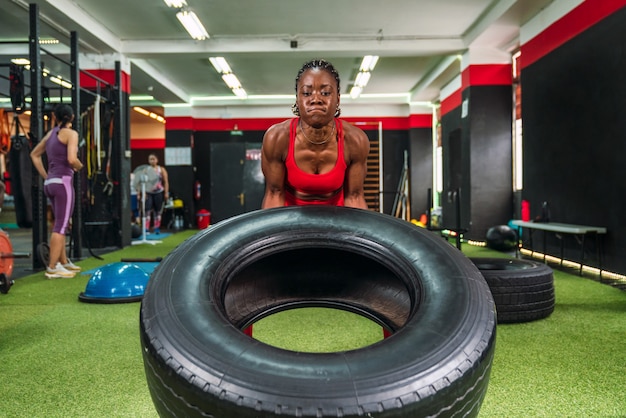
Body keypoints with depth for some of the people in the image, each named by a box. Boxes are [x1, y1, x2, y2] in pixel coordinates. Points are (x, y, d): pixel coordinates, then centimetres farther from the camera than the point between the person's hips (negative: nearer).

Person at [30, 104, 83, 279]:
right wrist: (79, 167, 0)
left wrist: (45, 176, 21)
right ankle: (52, 268, -5)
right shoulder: (71, 133, -7)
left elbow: (34, 154, 24)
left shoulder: (51, 133, 16)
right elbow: (71, 159, -22)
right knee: (61, 226, -5)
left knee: (61, 224, 18)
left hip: (50, 183, 8)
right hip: (63, 182, -8)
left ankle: (63, 262, 27)